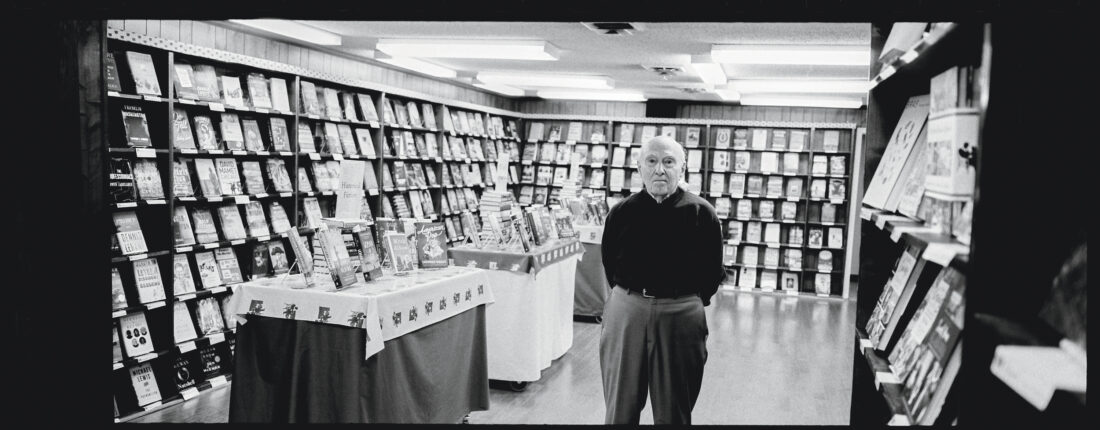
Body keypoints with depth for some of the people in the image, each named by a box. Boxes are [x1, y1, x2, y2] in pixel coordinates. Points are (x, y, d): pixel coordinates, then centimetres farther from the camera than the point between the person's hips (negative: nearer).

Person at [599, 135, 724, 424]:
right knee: (620, 407, 14)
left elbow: (713, 271, 4)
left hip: (680, 316, -1)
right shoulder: (622, 212, 1)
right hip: (625, 310, 2)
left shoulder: (701, 213, -5)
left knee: (673, 413, 12)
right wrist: (629, 294, 10)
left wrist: (690, 301, 5)